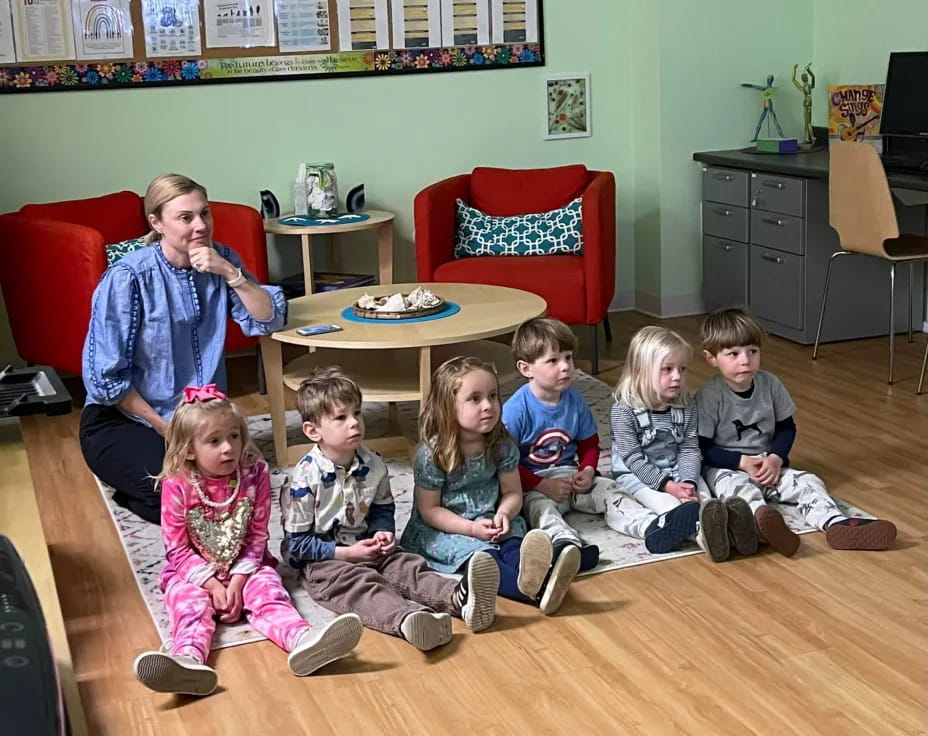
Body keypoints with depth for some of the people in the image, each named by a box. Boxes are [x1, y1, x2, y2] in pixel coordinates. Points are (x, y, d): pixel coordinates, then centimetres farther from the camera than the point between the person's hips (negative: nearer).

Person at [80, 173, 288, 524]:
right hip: (123, 419, -5)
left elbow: (270, 320, -12)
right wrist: (163, 427, -13)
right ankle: (129, 490, 9)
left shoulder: (221, 260, -3)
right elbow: (105, 377, -16)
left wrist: (230, 273, -25)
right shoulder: (128, 277, -19)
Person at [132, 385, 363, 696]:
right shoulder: (177, 485, -13)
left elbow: (257, 537, -6)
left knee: (266, 587, -26)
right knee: (189, 600, -30)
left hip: (244, 568, 1)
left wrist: (238, 581, -18)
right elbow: (178, 550, -9)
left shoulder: (255, 474, -8)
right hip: (193, 573, -1)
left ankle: (302, 640, -55)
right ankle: (189, 659, -60)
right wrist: (212, 584, -20)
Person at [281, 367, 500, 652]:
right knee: (360, 585, -33)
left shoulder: (373, 465, 1)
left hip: (367, 548, 6)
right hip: (322, 562, -6)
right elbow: (297, 543, -12)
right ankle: (410, 620, -64)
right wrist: (347, 553, -17)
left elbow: (383, 509, 17)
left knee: (407, 567, -21)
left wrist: (383, 532, -7)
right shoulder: (304, 479, -16)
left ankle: (459, 597, -50)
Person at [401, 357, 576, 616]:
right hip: (441, 528, -5)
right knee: (479, 554, -34)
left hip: (489, 521, 5)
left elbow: (512, 493, 5)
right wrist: (472, 528, -23)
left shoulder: (502, 445, -2)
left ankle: (534, 576, -63)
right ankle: (534, 590, -64)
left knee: (514, 543, -29)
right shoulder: (431, 454, -15)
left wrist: (503, 515, -19)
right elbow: (429, 510, -11)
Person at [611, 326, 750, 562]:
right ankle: (701, 529, -56)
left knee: (702, 496, -26)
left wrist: (688, 482, -22)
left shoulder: (685, 408, 1)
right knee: (666, 503, -33)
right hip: (637, 476, -4)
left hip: (678, 472, 4)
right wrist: (668, 485, -25)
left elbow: (690, 449, -3)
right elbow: (634, 460, -16)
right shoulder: (623, 411, -14)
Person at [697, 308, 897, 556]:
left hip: (766, 464, 6)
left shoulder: (770, 384, 0)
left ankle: (836, 524, -43)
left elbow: (787, 427, 9)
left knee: (809, 482, -16)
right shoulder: (708, 396, -14)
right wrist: (743, 462, -21)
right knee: (739, 488, -38)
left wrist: (775, 458, -10)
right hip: (726, 467, -6)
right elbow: (702, 447, -13)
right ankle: (762, 518, -72)